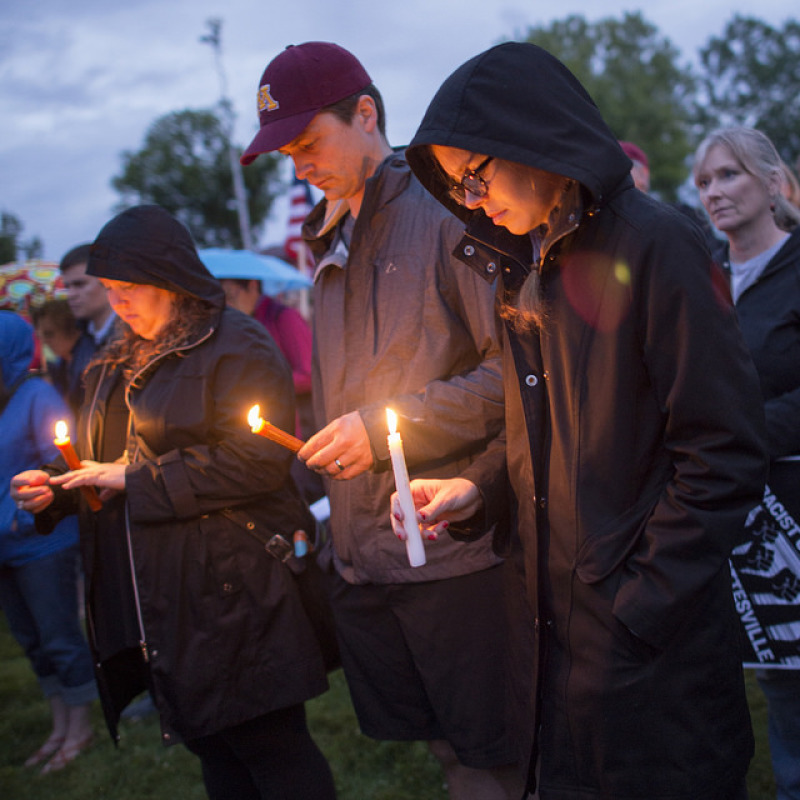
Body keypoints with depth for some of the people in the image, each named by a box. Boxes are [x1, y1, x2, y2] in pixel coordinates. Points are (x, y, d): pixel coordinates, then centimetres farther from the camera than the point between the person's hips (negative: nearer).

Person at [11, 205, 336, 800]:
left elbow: (257, 459, -20)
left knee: (271, 746, -2)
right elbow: (111, 467, 25)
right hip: (152, 605, 8)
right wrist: (57, 491, 4)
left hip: (229, 591, -8)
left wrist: (136, 481, -17)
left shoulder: (237, 346, -8)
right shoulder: (116, 366, 18)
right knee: (213, 749, 16)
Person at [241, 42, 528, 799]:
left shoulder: (447, 213, -9)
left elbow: (516, 369, -14)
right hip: (360, 557, 7)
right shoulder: (329, 246, 16)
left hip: (453, 548, -7)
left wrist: (385, 427, -15)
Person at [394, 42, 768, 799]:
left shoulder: (653, 245, -15)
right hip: (558, 610, 7)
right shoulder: (523, 268, 9)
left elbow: (724, 454, -17)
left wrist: (640, 610, -17)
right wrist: (476, 487, 0)